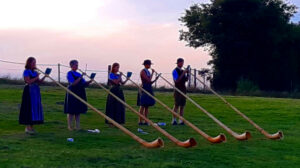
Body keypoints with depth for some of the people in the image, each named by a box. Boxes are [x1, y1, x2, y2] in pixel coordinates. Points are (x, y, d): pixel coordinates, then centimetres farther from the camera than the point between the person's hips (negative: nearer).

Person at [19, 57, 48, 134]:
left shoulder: (35, 72, 13)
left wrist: (44, 76, 0)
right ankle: (27, 127, -1)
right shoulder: (26, 71, -7)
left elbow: (39, 82, 12)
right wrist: (36, 77, -14)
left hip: (36, 92, 7)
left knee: (35, 108, 7)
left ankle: (31, 126, 13)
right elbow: (28, 81, -17)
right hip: (29, 92, -7)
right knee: (29, 108, -6)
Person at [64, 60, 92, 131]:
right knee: (71, 111, -4)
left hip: (80, 94, 7)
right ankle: (70, 126, 3)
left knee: (78, 111, 7)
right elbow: (73, 83, -17)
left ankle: (78, 126, 11)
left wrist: (89, 81, -5)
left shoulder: (78, 74, 15)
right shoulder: (69, 73, -6)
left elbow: (84, 83, 13)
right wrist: (80, 77, -21)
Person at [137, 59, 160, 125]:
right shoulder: (143, 71, -9)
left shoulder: (148, 72, 16)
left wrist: (155, 79, 3)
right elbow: (148, 80, -18)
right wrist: (152, 73, -10)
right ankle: (140, 121, -3)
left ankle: (146, 121, 10)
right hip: (144, 89, -8)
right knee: (142, 106, -7)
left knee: (147, 106, 7)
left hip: (148, 89, 8)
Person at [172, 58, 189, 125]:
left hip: (183, 89, 7)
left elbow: (186, 80, 17)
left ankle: (181, 120, 7)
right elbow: (177, 80, -18)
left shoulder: (183, 71, 15)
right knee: (177, 105, -7)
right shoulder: (175, 71, -7)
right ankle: (174, 120, -4)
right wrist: (183, 73, -20)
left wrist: (187, 74, -1)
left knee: (182, 105, 4)